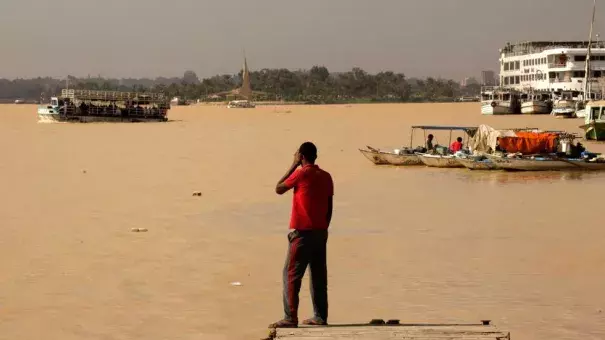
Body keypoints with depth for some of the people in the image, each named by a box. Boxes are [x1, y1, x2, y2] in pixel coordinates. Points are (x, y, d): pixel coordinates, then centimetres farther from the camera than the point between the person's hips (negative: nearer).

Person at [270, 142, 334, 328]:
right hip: (320, 232, 6)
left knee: (291, 274, -3)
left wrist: (294, 165, 4)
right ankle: (320, 317, 13)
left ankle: (290, 318, -7)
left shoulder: (301, 174, -10)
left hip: (302, 232, -6)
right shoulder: (326, 177, 8)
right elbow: (329, 208, 10)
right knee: (319, 274, 10)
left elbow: (278, 189, 2)